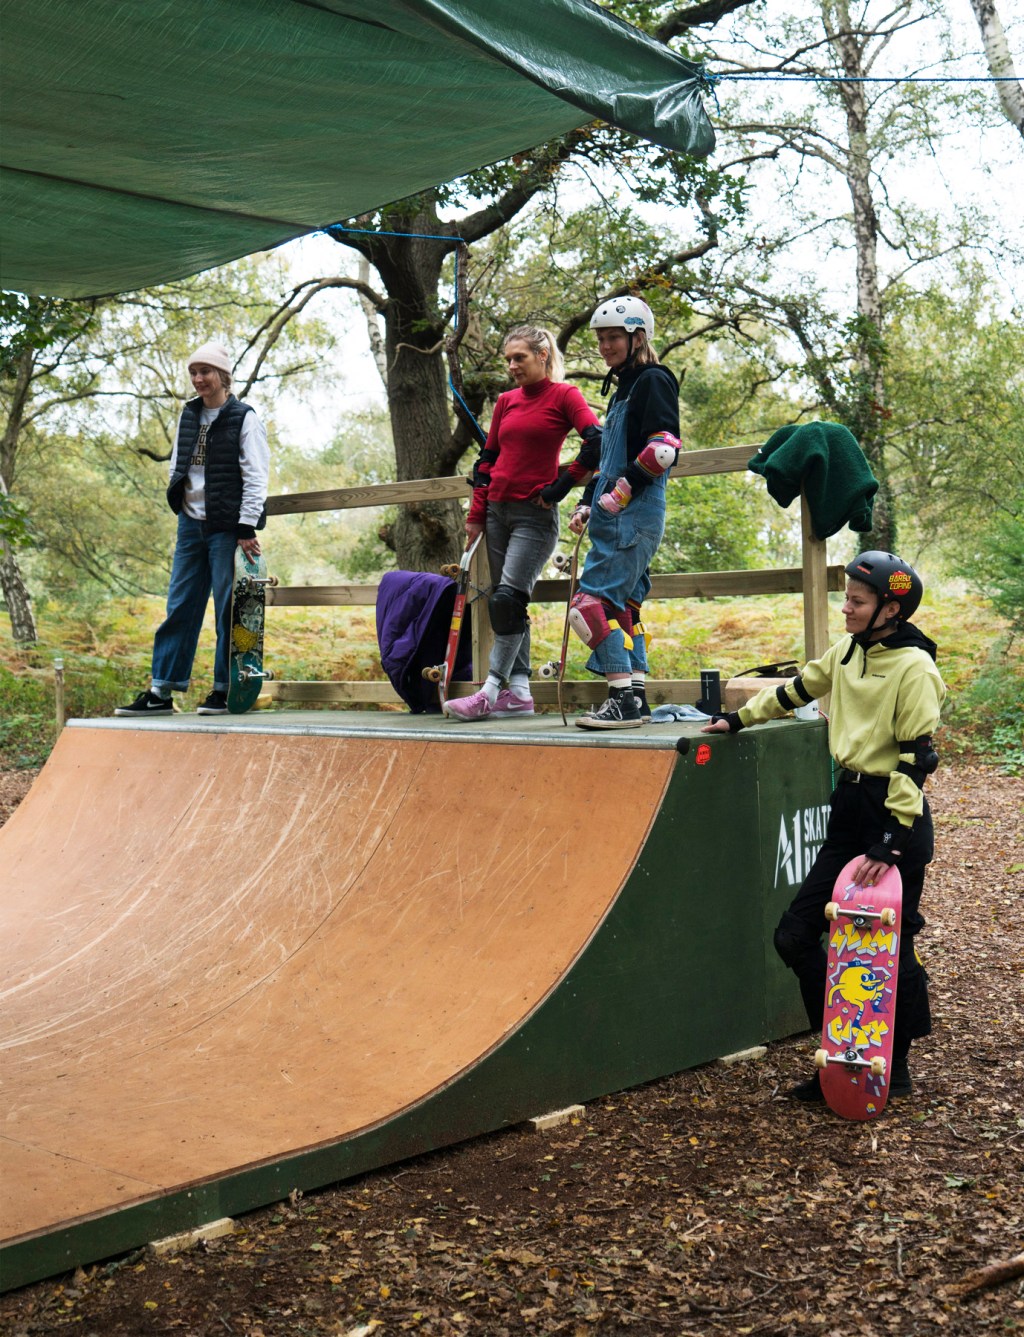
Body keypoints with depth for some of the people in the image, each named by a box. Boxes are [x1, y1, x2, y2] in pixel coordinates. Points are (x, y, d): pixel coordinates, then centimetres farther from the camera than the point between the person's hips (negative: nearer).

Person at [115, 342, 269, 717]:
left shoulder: (244, 418, -5)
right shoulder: (188, 415, 13)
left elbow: (255, 478, -9)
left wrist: (246, 527, -15)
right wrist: (181, 507, 13)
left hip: (227, 527, -6)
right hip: (190, 523, 6)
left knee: (229, 608, -2)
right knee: (179, 607, 5)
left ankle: (226, 690, 7)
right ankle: (161, 691, 8)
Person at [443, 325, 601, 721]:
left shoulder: (563, 396, -4)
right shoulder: (506, 402, 14)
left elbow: (597, 443, -14)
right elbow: (487, 460, 16)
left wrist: (561, 486, -13)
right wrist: (476, 515, 11)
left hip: (535, 514, -7)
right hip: (498, 510, 7)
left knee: (507, 598, -15)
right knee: (504, 603, 6)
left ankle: (490, 693, -13)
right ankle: (518, 692, 11)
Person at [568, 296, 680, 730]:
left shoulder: (653, 381, -6)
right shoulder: (622, 391, 23)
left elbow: (663, 448, -17)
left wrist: (618, 494, -16)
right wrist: (586, 504, 16)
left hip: (634, 515, -10)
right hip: (615, 516, 10)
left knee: (591, 604, -15)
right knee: (622, 606, 10)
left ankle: (624, 700, -15)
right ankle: (635, 698, 13)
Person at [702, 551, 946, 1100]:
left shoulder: (914, 667, -15)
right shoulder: (847, 652, 7)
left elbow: (915, 759, -17)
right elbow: (798, 689, 24)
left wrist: (893, 840, -20)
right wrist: (740, 717, 24)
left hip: (896, 814, -8)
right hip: (848, 808, 8)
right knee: (795, 935, 4)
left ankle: (896, 1067, 23)